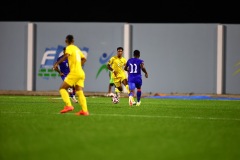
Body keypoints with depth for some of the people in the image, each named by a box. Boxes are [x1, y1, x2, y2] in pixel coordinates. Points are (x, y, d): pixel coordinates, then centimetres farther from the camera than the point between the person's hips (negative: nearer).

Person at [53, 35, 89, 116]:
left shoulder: (69, 48, -4)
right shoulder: (77, 48, 19)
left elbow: (66, 56, -24)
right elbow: (84, 59, 29)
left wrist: (57, 63, -22)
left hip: (74, 73, -7)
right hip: (81, 73, 7)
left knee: (62, 88, 0)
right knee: (80, 92, 6)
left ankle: (68, 105, -17)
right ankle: (85, 110, -7)